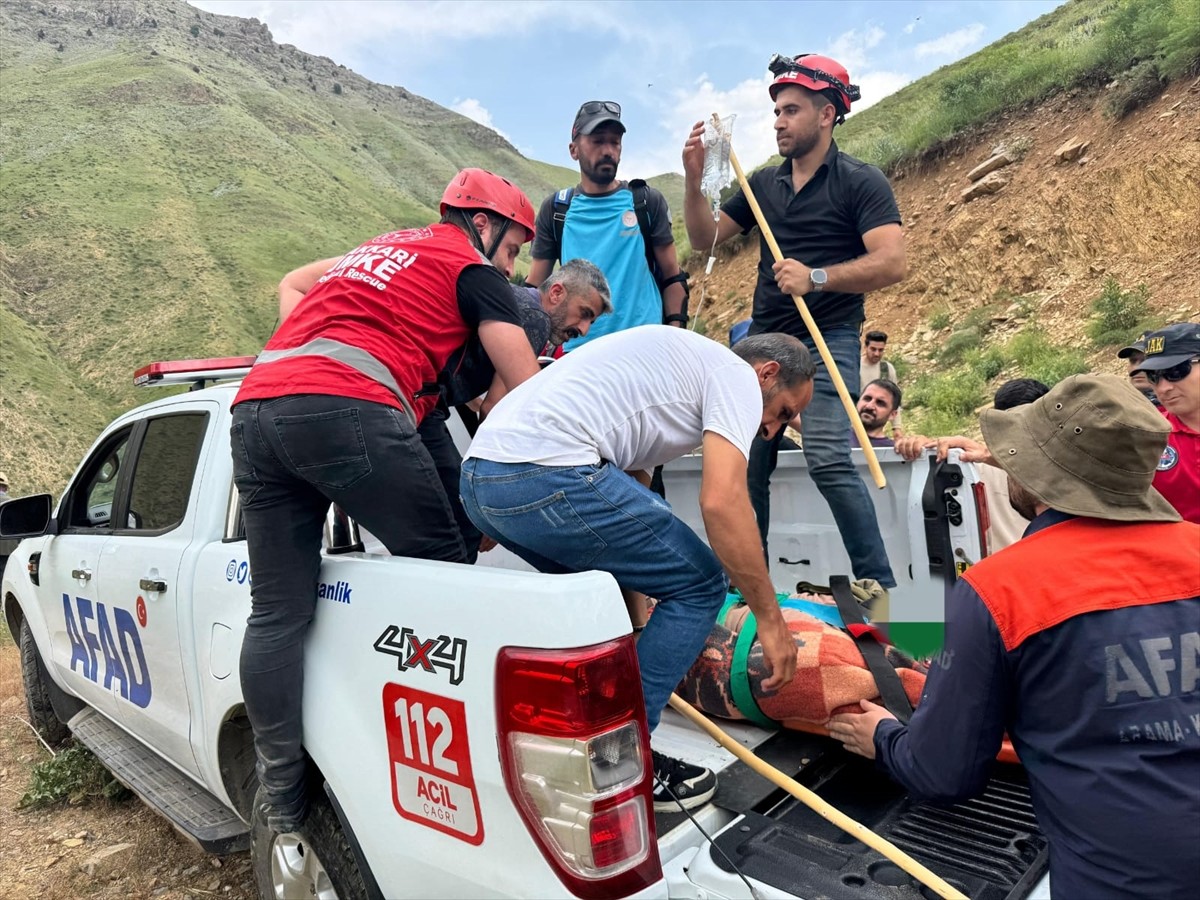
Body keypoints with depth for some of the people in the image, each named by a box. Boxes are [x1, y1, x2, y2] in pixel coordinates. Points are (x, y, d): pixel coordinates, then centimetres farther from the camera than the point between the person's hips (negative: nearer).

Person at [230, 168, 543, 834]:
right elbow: (530, 392, 8)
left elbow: (292, 285, 44)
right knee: (440, 567, 5)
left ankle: (279, 796, 15)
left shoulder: (380, 247, 33)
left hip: (254, 405, 7)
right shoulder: (472, 269, 13)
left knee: (279, 611, 7)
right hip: (347, 406, -7)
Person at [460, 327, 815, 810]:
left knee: (610, 579, 31)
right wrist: (771, 620, -1)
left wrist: (638, 623, 33)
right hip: (546, 474, -10)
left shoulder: (673, 362, 32)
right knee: (700, 584, 5)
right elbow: (722, 501, -12)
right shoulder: (736, 373, 6)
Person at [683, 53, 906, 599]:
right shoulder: (763, 184, 14)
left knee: (828, 459, -19)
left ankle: (878, 585, -6)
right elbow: (705, 238, 14)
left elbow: (891, 263, -13)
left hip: (828, 341, -6)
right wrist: (693, 179, 0)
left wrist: (817, 277, -24)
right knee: (749, 464, 5)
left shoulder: (860, 182, -2)